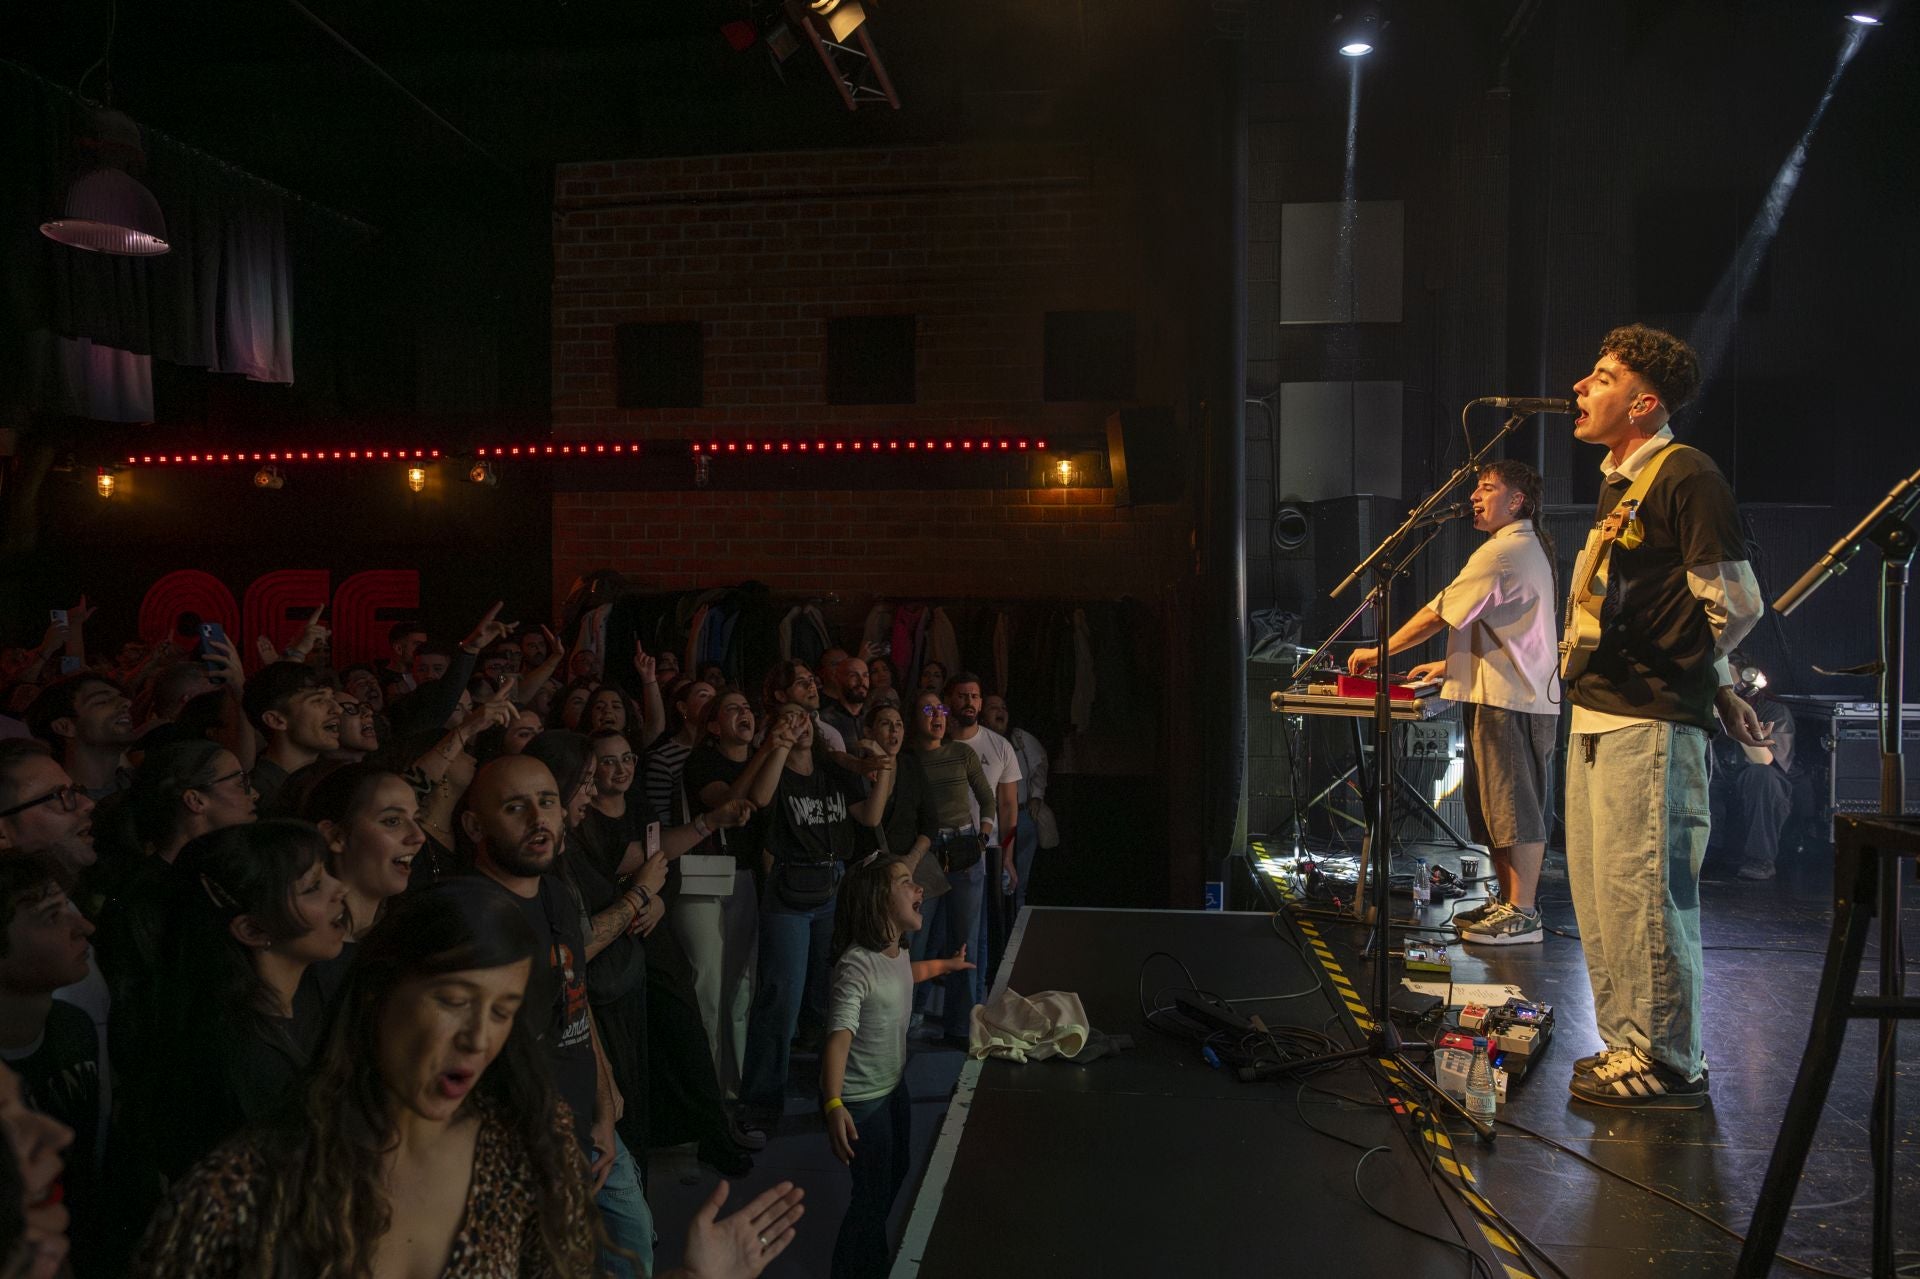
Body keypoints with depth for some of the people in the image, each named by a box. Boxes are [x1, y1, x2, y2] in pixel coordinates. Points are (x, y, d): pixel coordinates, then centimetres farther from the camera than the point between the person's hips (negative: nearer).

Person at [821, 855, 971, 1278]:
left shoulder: (896, 950, -4)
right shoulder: (856, 966, -32)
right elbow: (839, 1037, -39)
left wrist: (945, 965, 32)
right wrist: (833, 1105, -50)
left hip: (894, 1085, 9)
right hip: (860, 1100, -9)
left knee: (898, 1170, 26)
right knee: (874, 1191, 4)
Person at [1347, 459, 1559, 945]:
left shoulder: (1503, 551, -13)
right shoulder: (1529, 547, 21)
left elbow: (1438, 614, -14)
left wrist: (1379, 651, -5)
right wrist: (1452, 665, 20)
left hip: (1509, 701, -11)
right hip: (1516, 694, 11)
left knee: (1514, 810, -6)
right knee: (1497, 809, 13)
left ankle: (1523, 915, -1)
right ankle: (1507, 903, 19)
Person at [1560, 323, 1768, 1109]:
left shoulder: (1685, 476, -10)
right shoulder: (1616, 482, 18)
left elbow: (1737, 605, -12)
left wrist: (1678, 669, 4)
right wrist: (1716, 686, 18)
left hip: (1649, 722, -9)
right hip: (1597, 718, 10)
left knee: (1640, 892, -5)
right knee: (1597, 894, 14)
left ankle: (1665, 1062, 8)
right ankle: (1626, 1045, 26)